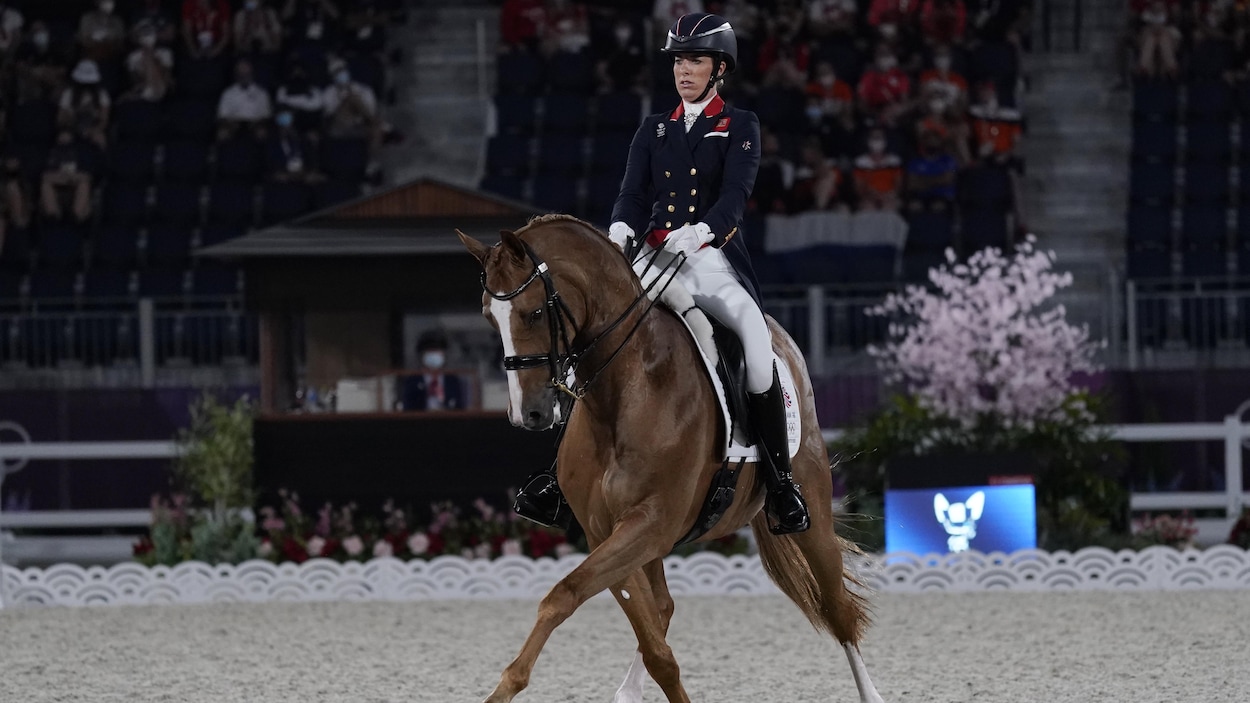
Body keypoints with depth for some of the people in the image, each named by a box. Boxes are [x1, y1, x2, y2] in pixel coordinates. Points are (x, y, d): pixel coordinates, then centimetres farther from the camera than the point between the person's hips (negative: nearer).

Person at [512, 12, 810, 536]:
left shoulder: (741, 128, 7)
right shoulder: (653, 131, 19)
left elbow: (735, 194, -9)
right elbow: (634, 193, 7)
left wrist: (700, 231, -30)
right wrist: (620, 230, -17)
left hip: (713, 260, -4)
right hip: (653, 258, 4)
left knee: (754, 332, -32)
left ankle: (780, 483, -26)